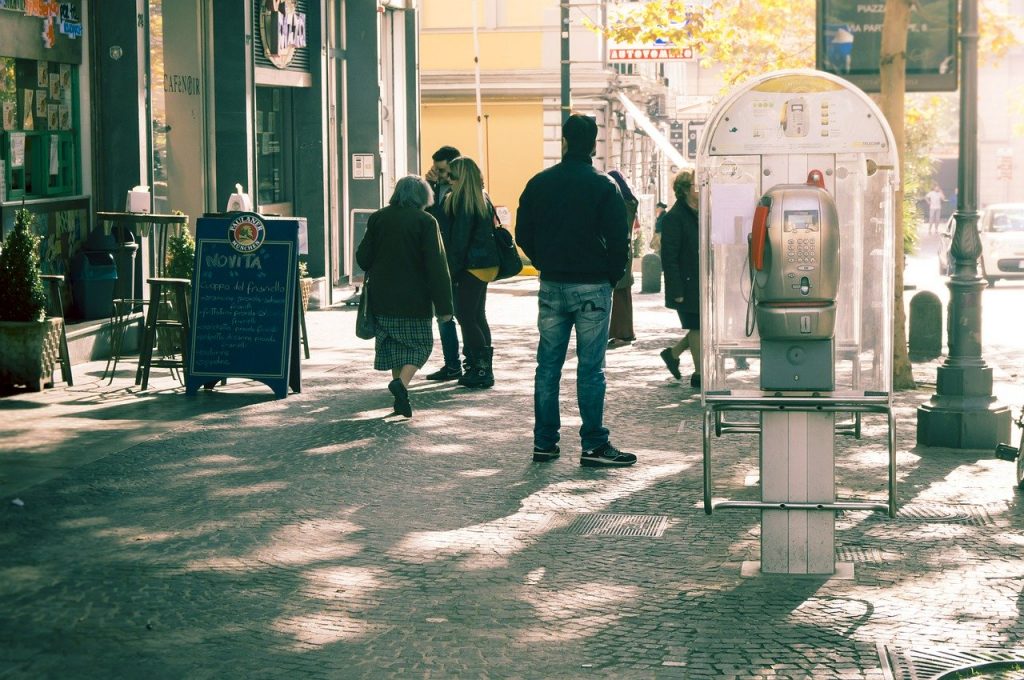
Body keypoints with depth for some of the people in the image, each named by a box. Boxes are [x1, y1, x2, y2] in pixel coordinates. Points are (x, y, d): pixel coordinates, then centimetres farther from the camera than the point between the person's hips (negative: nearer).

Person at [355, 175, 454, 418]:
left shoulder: (378, 218, 3)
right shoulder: (425, 221, -9)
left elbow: (363, 257, 6)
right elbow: (436, 266, -12)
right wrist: (443, 306, -10)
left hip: (382, 298, 4)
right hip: (414, 300, -4)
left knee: (393, 344, 15)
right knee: (419, 344, 5)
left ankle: (400, 395, 17)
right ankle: (402, 382, -19)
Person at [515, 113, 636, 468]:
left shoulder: (539, 183, 3)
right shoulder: (604, 185, -8)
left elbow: (523, 235, 8)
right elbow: (619, 239, -10)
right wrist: (613, 275, 5)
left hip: (551, 286, 3)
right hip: (592, 288, -3)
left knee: (547, 367, 9)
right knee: (590, 369, -1)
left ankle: (544, 442, 11)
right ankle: (594, 445, 0)